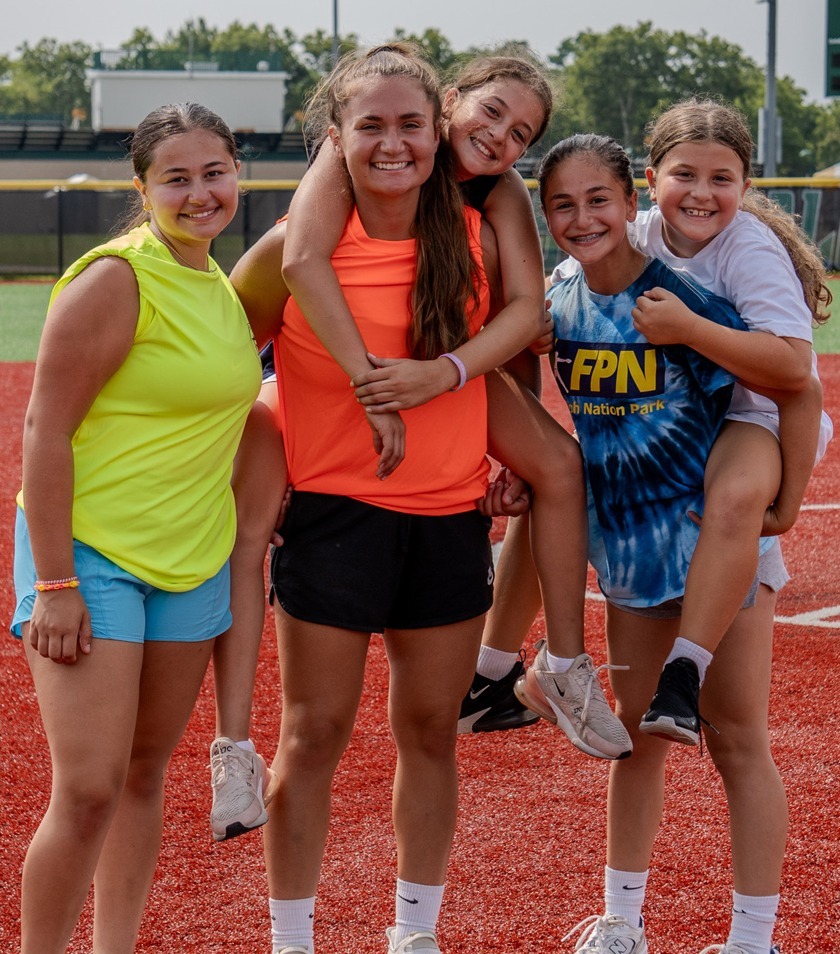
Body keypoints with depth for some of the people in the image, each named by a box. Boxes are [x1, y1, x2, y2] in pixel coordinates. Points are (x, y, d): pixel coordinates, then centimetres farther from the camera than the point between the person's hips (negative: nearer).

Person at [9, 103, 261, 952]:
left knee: (145, 772, 12)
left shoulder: (220, 286, 9)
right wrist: (54, 585, -20)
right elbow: (44, 429, -16)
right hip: (91, 556, -7)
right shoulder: (115, 280, -14)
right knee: (88, 790, -12)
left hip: (192, 560, 7)